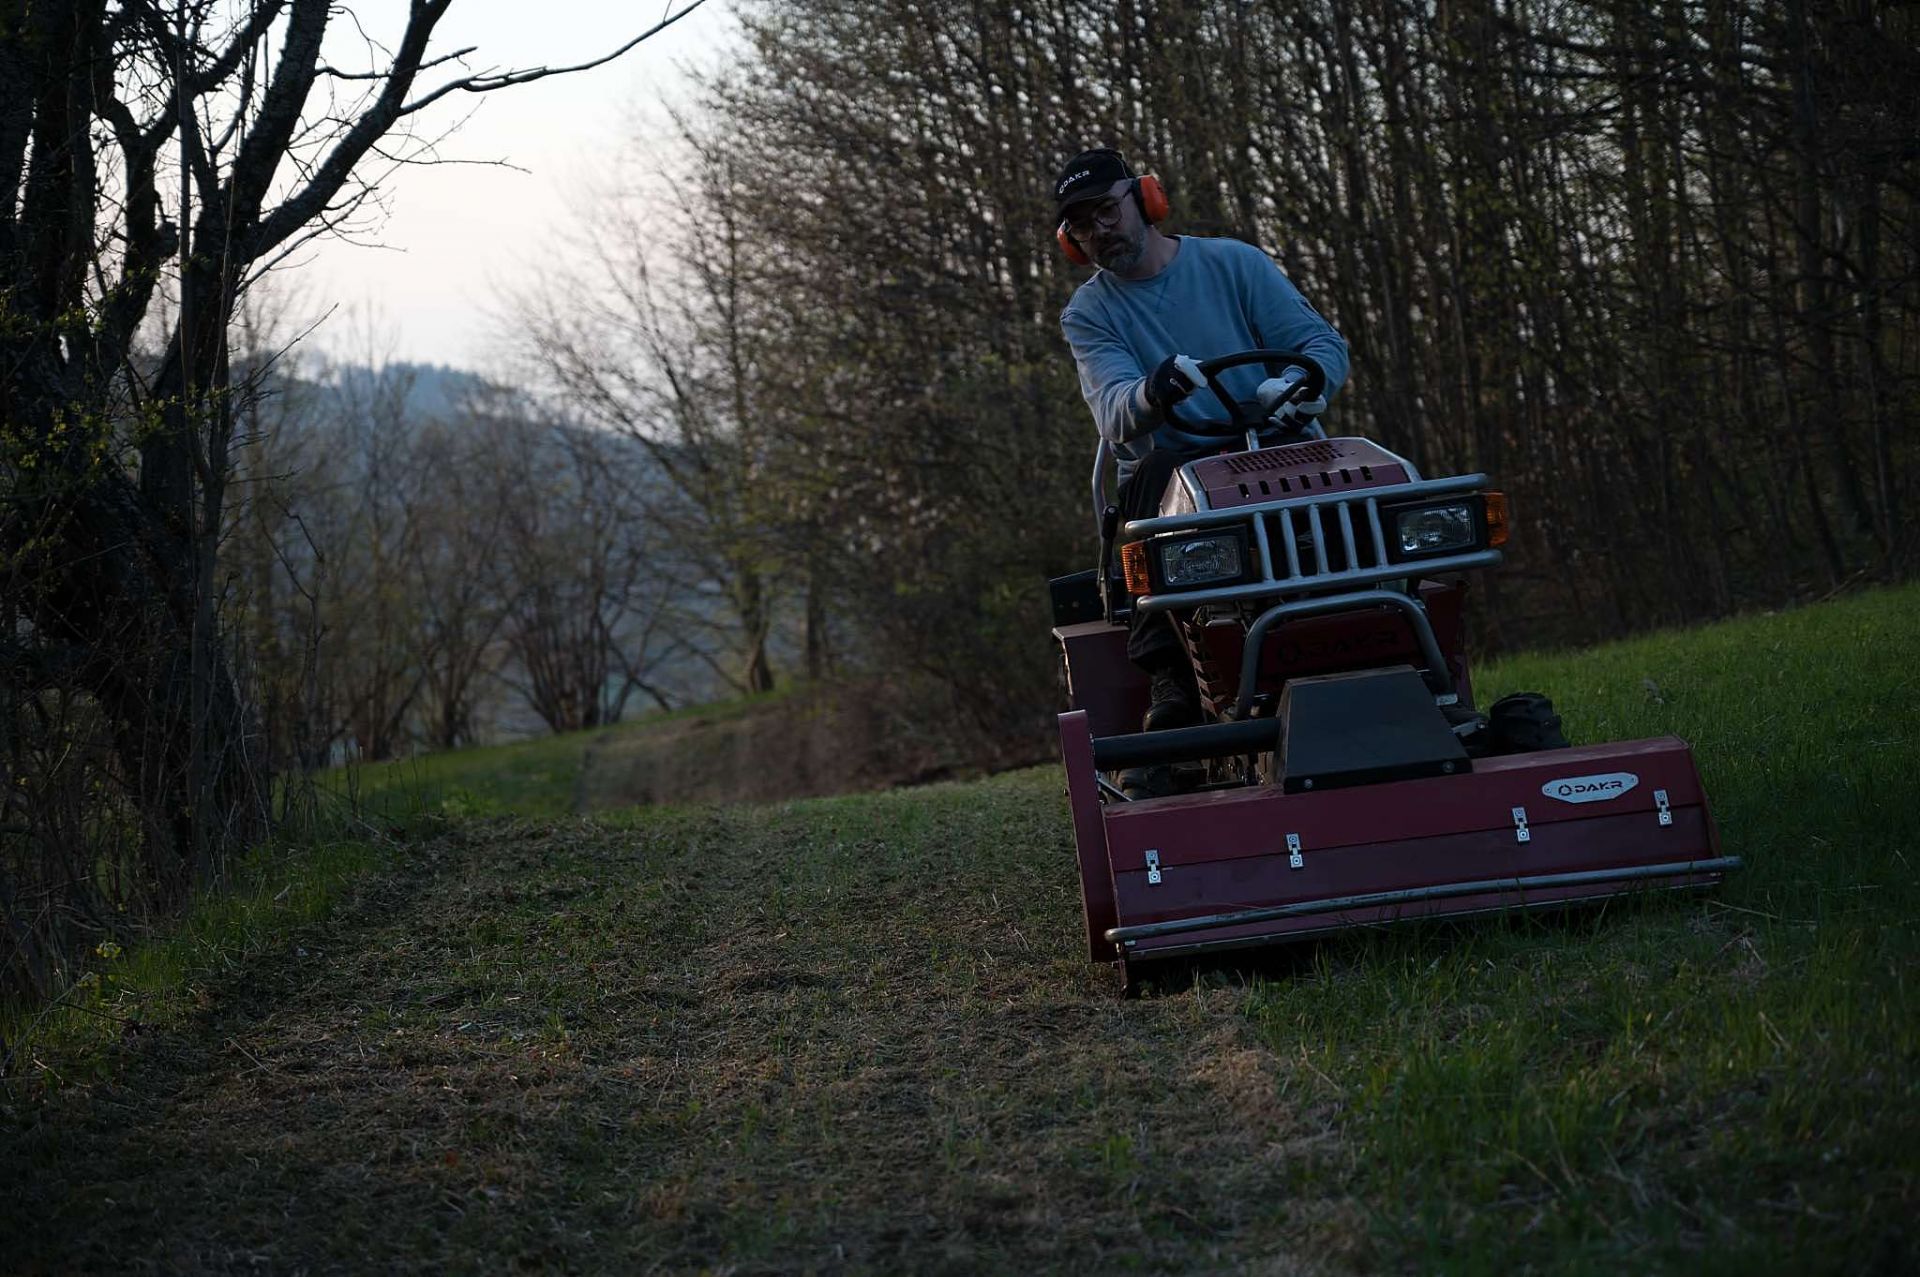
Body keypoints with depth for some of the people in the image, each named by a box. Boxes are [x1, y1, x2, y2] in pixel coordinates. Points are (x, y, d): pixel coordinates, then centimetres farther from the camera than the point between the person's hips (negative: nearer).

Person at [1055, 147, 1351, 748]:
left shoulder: (1234, 263, 9)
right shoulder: (1087, 314, 7)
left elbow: (1324, 342, 2)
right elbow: (1113, 413, -12)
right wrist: (1150, 396, -38)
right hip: (1171, 467, 0)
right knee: (1157, 473, -36)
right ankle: (1171, 679, -44)